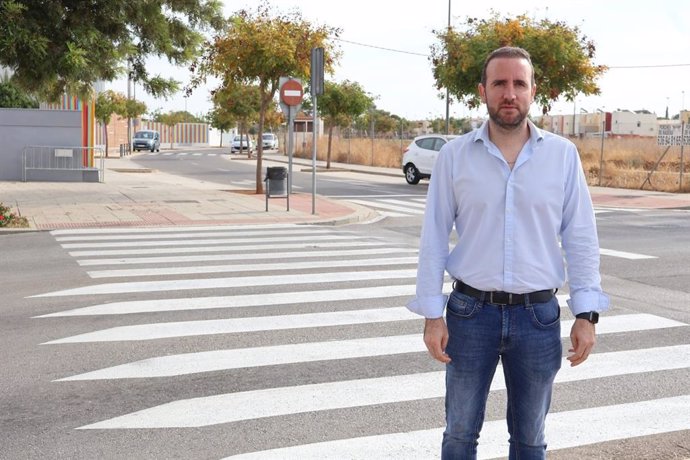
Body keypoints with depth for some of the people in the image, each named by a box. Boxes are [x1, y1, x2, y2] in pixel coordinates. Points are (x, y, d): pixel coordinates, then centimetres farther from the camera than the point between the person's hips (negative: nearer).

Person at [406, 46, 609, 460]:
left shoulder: (564, 155, -1)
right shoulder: (454, 155, -2)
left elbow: (581, 239, 1)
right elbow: (434, 239, -1)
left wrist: (587, 314, -4)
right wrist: (432, 315, -4)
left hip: (539, 316, 1)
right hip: (470, 312, 0)